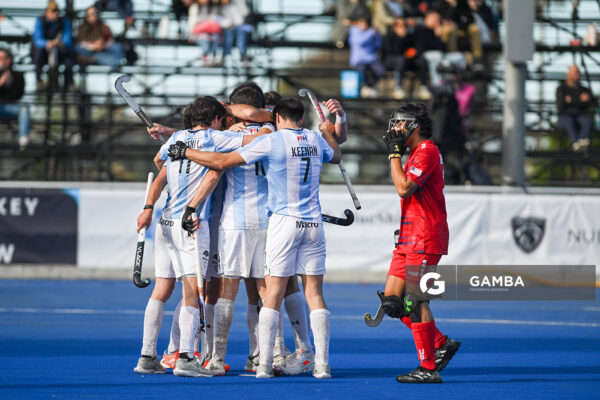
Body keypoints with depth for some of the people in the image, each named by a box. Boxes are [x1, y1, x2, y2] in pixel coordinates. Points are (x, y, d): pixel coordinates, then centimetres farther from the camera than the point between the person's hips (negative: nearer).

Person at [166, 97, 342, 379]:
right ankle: (322, 364, -1)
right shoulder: (316, 140, 8)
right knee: (315, 293, 5)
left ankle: (264, 365, -4)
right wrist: (329, 132, 51)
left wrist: (185, 152, 5)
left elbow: (222, 162, -7)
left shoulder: (271, 141, -7)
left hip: (284, 221, -4)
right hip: (314, 223, 4)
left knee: (273, 294, -1)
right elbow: (336, 156, 33)